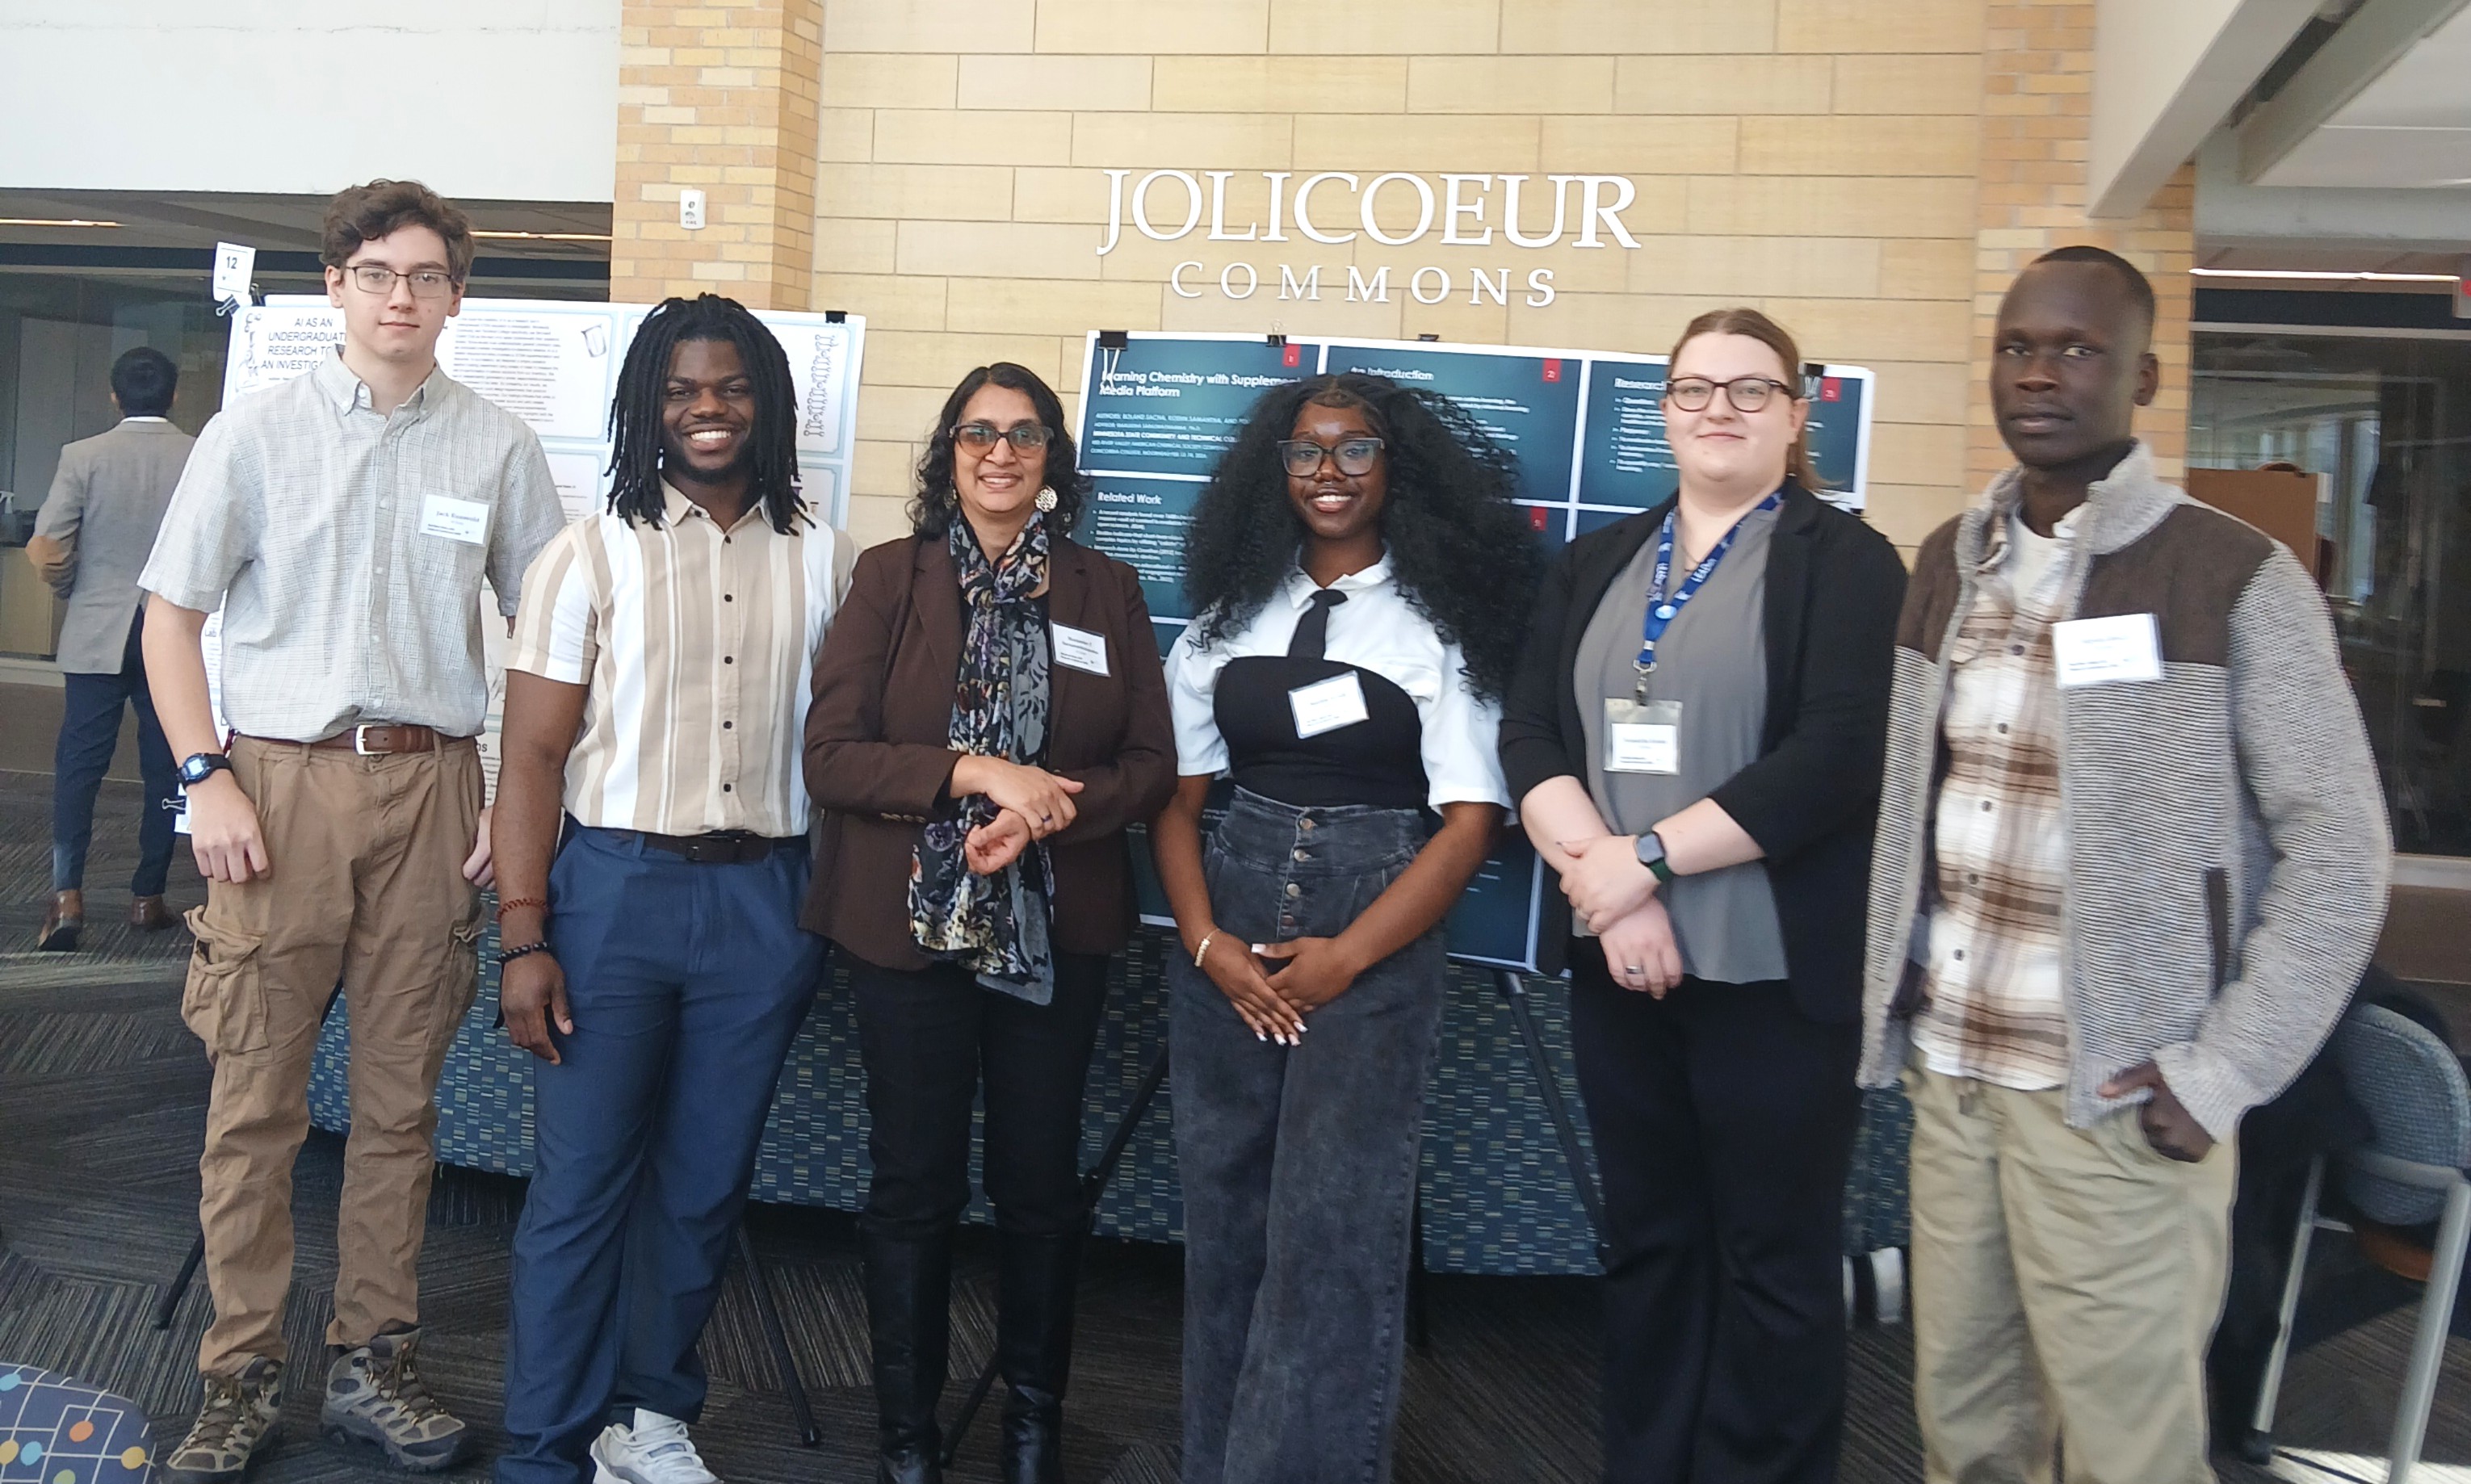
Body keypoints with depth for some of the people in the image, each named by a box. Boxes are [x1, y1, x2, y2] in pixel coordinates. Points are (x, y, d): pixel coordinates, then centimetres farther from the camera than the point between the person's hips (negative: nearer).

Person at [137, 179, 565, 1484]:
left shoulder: (498, 449, 5)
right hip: (280, 785, -1)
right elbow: (171, 616, 6)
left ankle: (372, 1364, 21)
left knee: (399, 1098, 8)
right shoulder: (255, 434, 4)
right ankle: (241, 1378, 16)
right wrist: (207, 780, -5)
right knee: (254, 1100, 2)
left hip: (431, 788, 1)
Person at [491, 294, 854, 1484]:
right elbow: (533, 756, -3)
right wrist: (522, 939, -10)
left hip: (765, 898, 2)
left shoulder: (823, 560, 7)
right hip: (616, 886, -2)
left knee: (704, 1182, 12)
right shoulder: (591, 556, 0)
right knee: (581, 1184, 3)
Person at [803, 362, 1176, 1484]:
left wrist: (1046, 808, -17)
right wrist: (975, 772, -20)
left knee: (1041, 1185, 11)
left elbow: (1151, 766, 0)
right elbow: (830, 754, -8)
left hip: (1055, 930, 2)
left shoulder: (1107, 592, 5)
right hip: (907, 925, -1)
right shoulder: (892, 577, 0)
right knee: (913, 1188, 8)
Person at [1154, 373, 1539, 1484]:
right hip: (1225, 940, 4)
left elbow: (1471, 817, -7)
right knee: (1220, 1224, 10)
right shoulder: (1229, 610, 9)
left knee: (1331, 1239, -4)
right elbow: (1176, 795, 8)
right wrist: (1204, 939, -6)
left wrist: (1348, 955, -12)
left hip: (1375, 942, -3)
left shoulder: (1443, 620, -1)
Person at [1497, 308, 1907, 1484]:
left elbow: (1836, 759, -14)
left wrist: (1646, 857, -16)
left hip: (1775, 972, -4)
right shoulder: (1595, 565, 12)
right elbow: (1529, 736, 3)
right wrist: (1600, 871, -13)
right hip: (1617, 966, 5)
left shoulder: (1847, 562, -2)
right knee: (1645, 1241, 14)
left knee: (1775, 1258, 6)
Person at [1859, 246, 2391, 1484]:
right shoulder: (1949, 563, 10)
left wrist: (2222, 1073, -13)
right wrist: (1894, 1003, 8)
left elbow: (2339, 849, -9)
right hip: (1948, 1075, 5)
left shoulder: (2234, 579, -9)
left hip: (2112, 1100, -5)